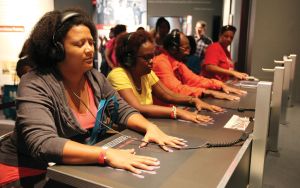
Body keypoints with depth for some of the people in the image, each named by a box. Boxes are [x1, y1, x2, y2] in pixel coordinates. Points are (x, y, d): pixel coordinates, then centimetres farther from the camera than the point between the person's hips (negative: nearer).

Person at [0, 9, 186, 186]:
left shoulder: (96, 78, 0)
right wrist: (106, 154, -40)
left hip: (81, 168, 6)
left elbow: (123, 110, 3)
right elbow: (42, 144, -31)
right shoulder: (35, 85, -20)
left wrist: (149, 126, -17)